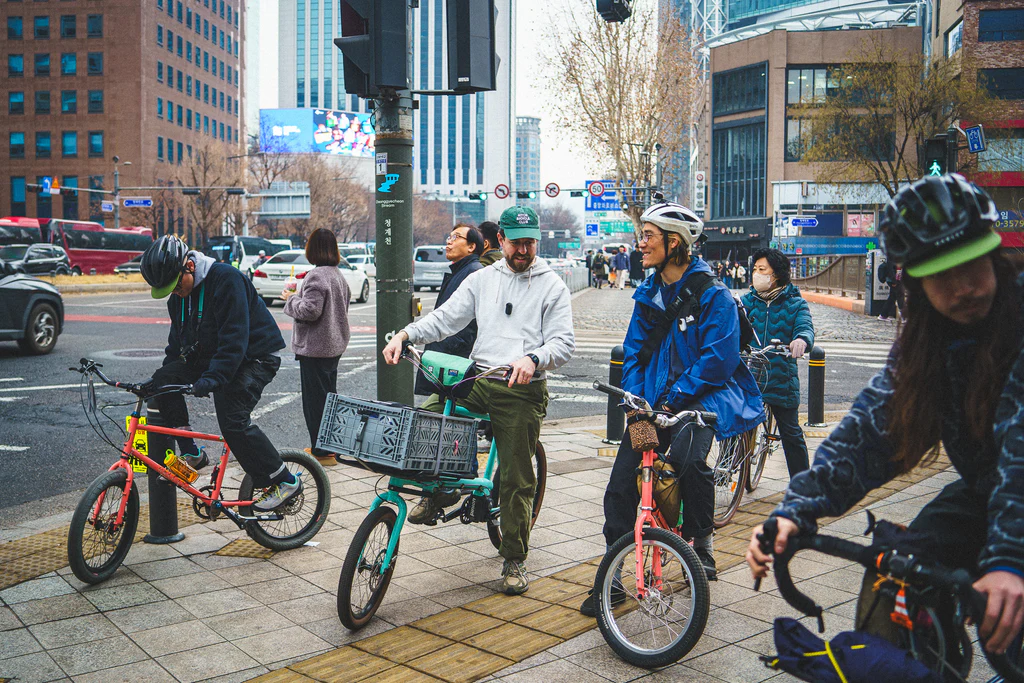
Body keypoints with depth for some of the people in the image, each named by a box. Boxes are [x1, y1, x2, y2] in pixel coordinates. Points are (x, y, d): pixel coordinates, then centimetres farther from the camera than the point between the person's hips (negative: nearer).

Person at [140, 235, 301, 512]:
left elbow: (234, 339, -29)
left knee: (233, 421, -20)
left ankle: (286, 482, -8)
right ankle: (191, 454, 1)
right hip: (208, 355, 8)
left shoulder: (226, 279, -23)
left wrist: (213, 378, -37)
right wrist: (159, 378, -1)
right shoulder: (178, 296, 4)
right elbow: (178, 343, 10)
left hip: (255, 356, -8)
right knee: (165, 380, -8)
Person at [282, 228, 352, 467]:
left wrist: (291, 298, -7)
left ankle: (322, 451, 3)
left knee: (315, 399, -2)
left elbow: (310, 310, -25)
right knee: (329, 394, 18)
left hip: (315, 347, -9)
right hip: (335, 345, 9)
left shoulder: (316, 276, -19)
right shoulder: (338, 275, 9)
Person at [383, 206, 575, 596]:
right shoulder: (483, 279, 13)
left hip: (523, 390, -3)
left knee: (517, 480, 1)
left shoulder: (552, 286, 2)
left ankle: (514, 561, 16)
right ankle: (442, 491, 9)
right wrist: (406, 334, -11)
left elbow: (563, 343, -6)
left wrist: (533, 358, -27)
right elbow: (446, 317, 6)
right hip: (478, 380, 4)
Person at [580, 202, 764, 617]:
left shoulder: (712, 294, -7)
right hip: (655, 400, 5)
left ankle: (702, 542, -7)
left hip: (702, 396, -5)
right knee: (621, 482, -5)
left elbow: (717, 360, -13)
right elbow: (634, 353, 12)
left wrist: (674, 401, -18)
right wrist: (637, 401, -4)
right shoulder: (648, 294, 12)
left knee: (687, 455, -34)